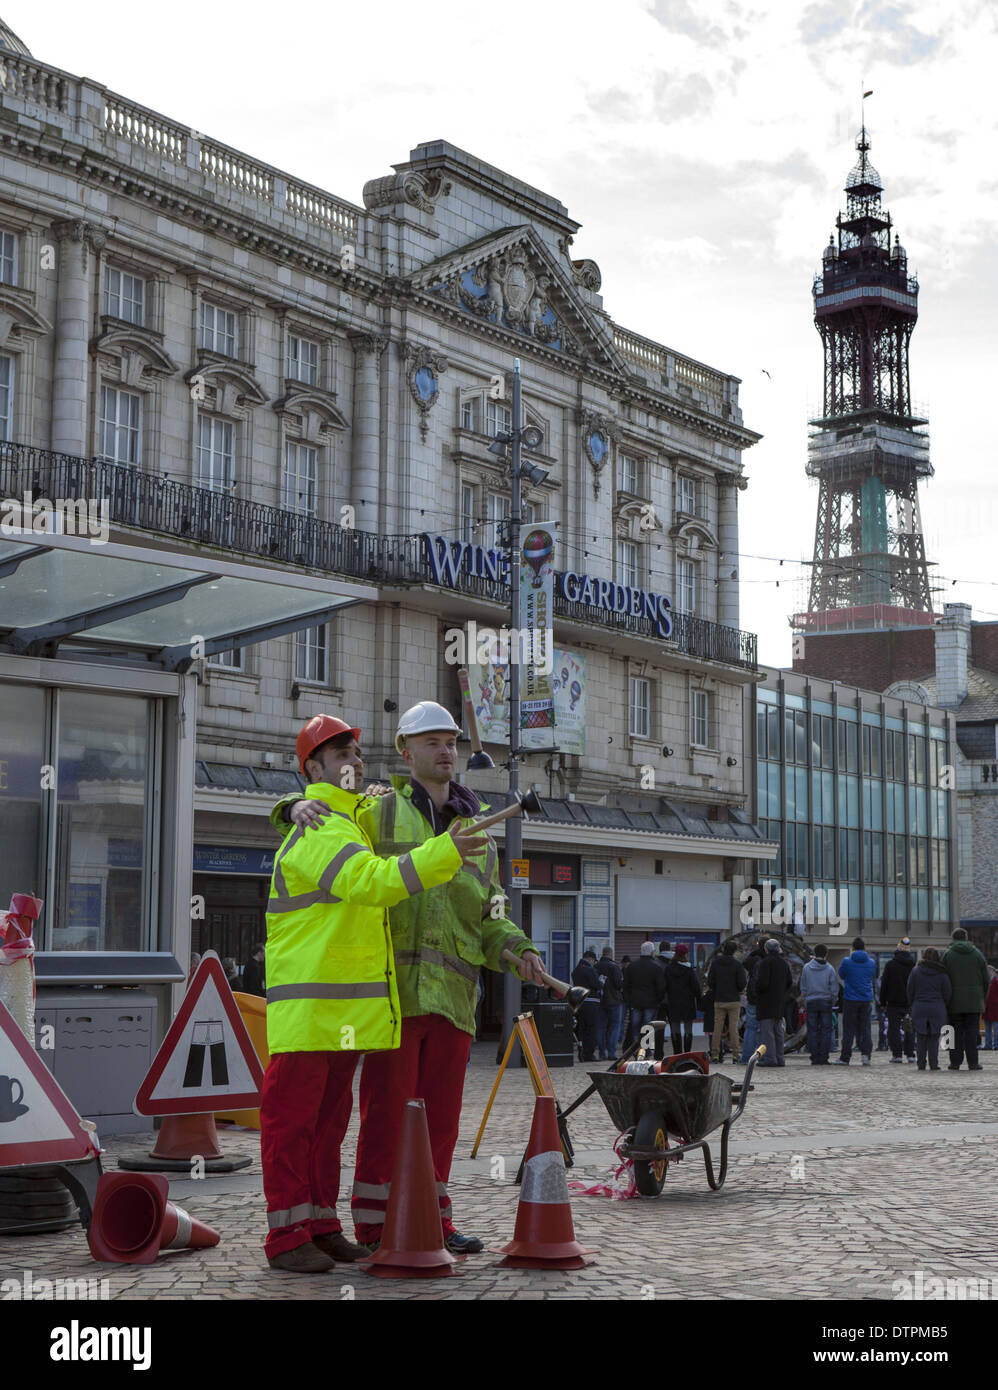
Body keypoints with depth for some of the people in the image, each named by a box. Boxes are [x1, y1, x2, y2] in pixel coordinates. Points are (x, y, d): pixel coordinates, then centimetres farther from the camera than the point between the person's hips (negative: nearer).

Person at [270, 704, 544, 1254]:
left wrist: (519, 950, -1)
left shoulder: (477, 834, 18)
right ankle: (375, 1228, 3)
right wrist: (300, 806, -11)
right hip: (395, 986, -4)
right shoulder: (377, 811, 6)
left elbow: (490, 916, 17)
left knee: (442, 1111, 8)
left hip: (453, 995, 4)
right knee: (388, 1107, -5)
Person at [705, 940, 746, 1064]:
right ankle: (735, 1054, -1)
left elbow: (710, 982, -1)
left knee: (717, 1028, 4)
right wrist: (746, 978, 11)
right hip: (734, 1001, -2)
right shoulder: (737, 964, -6)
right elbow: (742, 983, -10)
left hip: (719, 1001, 2)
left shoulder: (715, 963, 1)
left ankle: (715, 1054, 2)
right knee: (733, 1028, 1)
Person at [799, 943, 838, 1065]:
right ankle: (823, 1058, 0)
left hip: (811, 1002, 1)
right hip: (826, 1002, -1)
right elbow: (834, 988, -1)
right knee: (826, 1030, 4)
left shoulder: (806, 967, 0)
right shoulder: (829, 969, -4)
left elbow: (803, 987, 4)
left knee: (812, 1031, 4)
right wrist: (832, 1002, 11)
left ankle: (814, 1058, 2)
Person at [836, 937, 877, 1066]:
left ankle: (845, 1058, 5)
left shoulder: (847, 962, -8)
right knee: (865, 1028, 9)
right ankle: (866, 1053, -5)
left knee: (848, 1030, 3)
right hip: (867, 999, 2)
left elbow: (841, 975, 8)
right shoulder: (871, 962, 1)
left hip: (850, 999, -2)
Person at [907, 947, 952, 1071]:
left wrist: (913, 1005, 14)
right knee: (934, 1037, 4)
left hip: (919, 1008, 0)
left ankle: (921, 1064, 5)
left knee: (920, 1038, 7)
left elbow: (910, 991, 2)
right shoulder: (942, 974, -1)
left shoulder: (915, 971, 0)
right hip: (937, 1009, 0)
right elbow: (948, 993, 2)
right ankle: (933, 1065, 2)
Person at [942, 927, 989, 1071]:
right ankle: (973, 1063, -1)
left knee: (956, 1031, 3)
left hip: (955, 1001, -1)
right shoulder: (977, 954, 6)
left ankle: (955, 1062, 1)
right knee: (972, 1031, 3)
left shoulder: (947, 954, 0)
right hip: (974, 1000, 1)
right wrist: (982, 997, 14)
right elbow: (986, 979, 5)